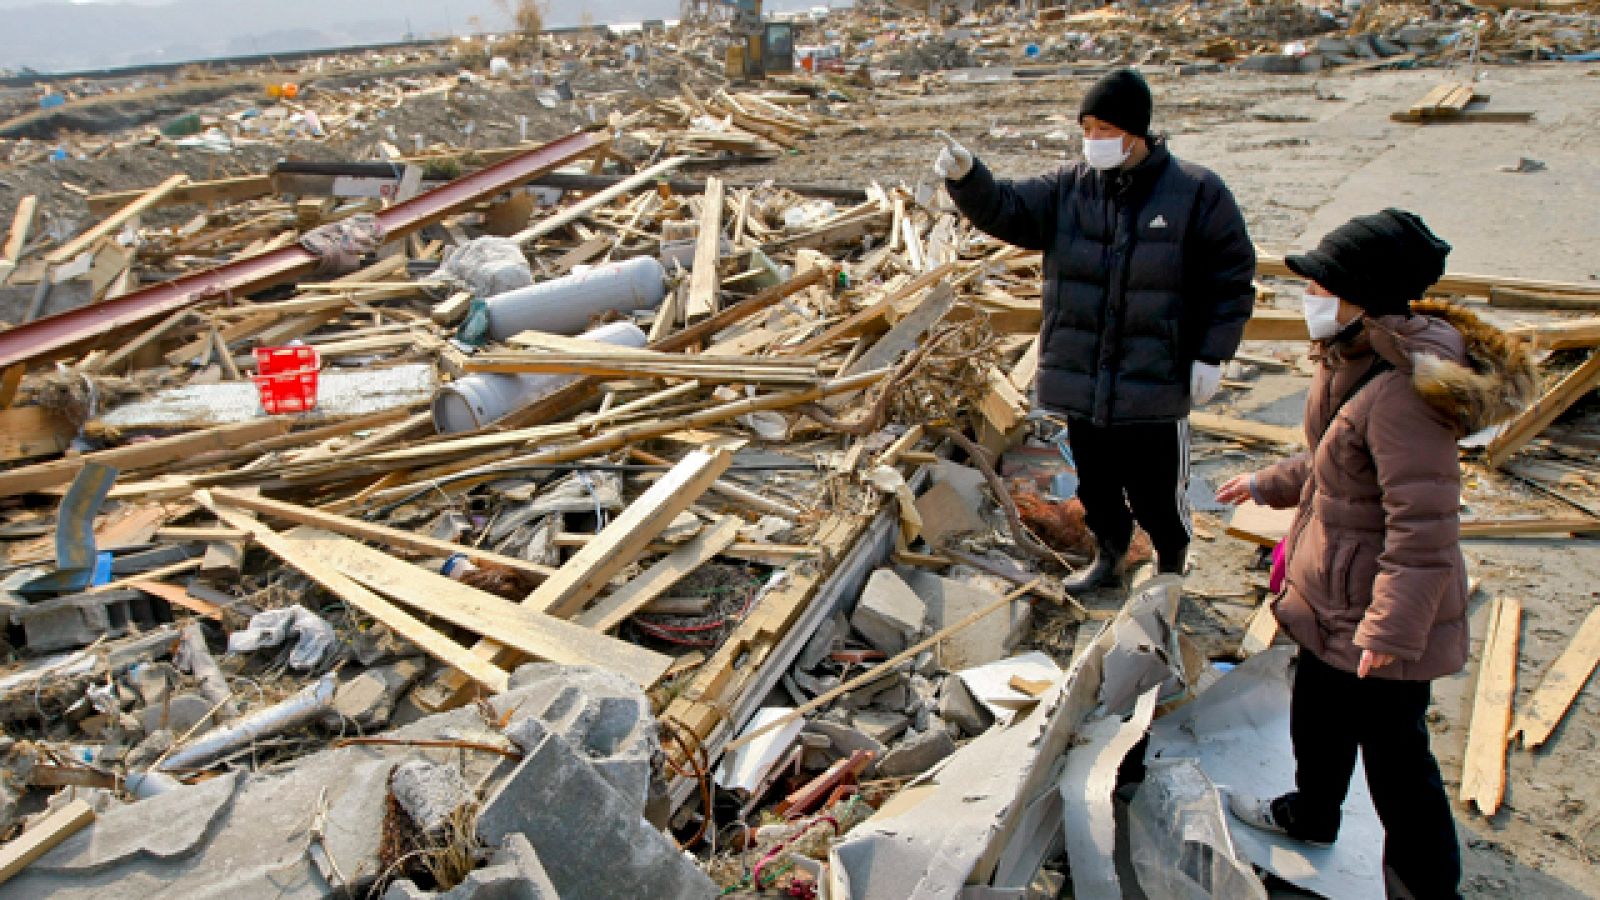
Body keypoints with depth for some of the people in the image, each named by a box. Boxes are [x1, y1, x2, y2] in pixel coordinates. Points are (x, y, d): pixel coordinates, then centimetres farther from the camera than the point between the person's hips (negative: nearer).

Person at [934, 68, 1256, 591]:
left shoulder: (1196, 193, -7)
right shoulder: (1068, 188, 3)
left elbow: (1232, 279, -4)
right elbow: (1005, 210, -8)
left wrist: (1212, 355, -8)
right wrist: (967, 177, -28)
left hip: (1157, 384, -3)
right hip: (1080, 378, 4)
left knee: (1158, 493, 8)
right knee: (1095, 484, 20)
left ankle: (1171, 570, 34)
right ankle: (1109, 553, 46)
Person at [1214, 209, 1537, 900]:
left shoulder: (1402, 393, -31)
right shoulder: (1355, 362, 0)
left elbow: (1422, 528, -30)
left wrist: (1391, 629, -28)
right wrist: (1269, 484, 25)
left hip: (1380, 617, -10)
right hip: (1333, 600, 10)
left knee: (1394, 754, 7)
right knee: (1317, 715, 29)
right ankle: (1310, 814, 53)